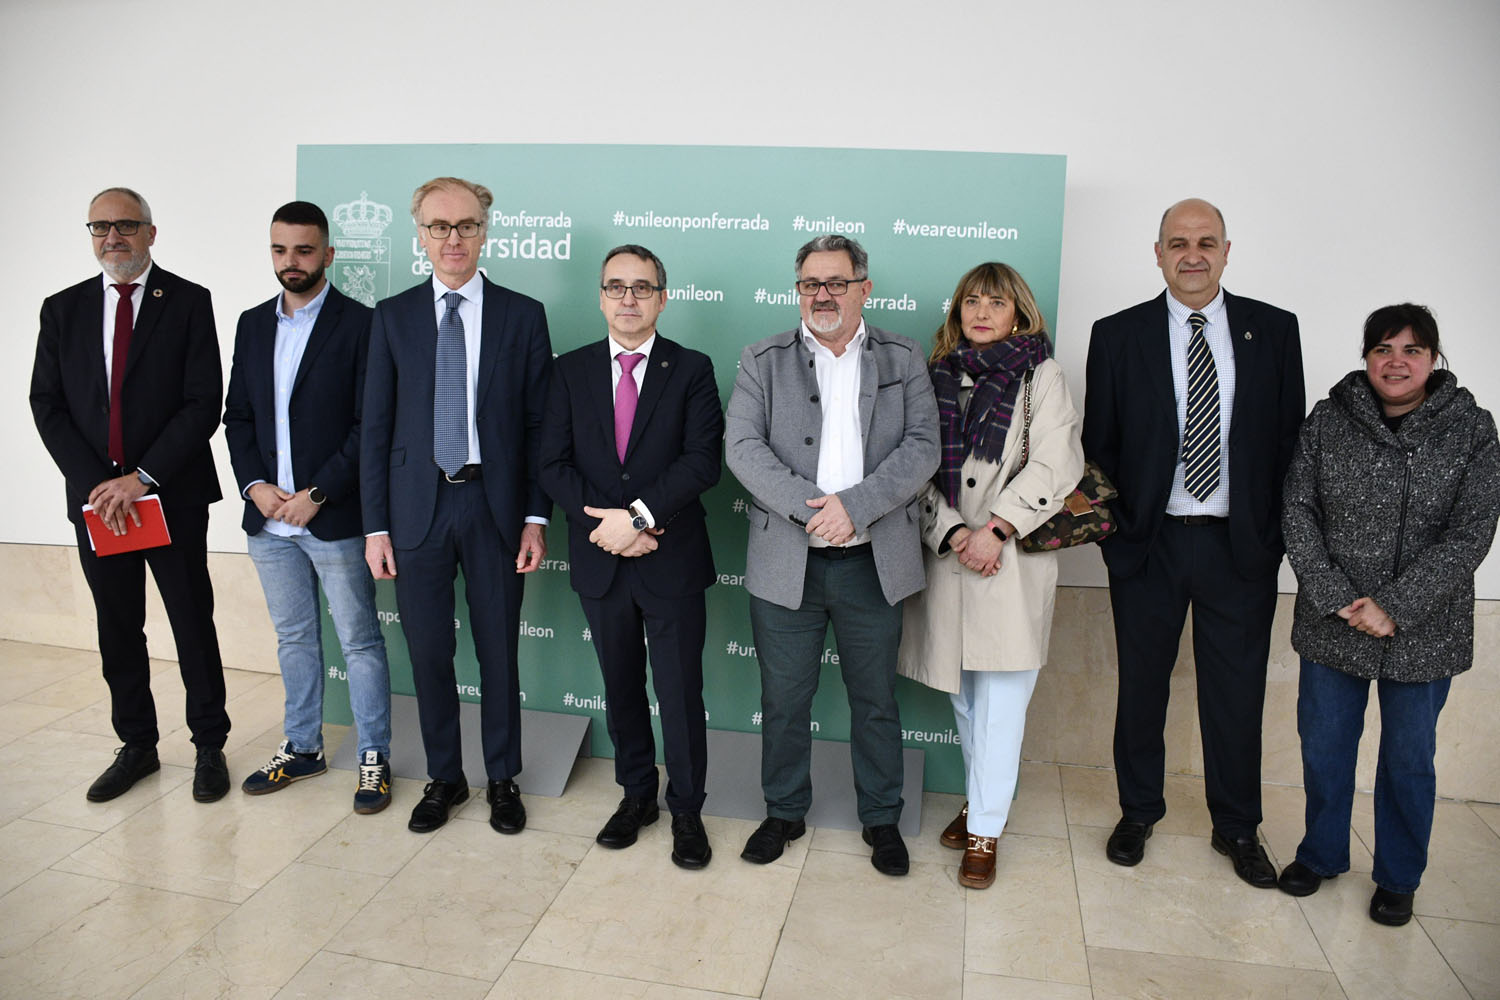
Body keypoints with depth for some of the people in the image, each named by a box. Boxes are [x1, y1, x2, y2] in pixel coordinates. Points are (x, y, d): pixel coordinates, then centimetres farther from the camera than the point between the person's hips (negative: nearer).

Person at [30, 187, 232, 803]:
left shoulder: (189, 302, -2)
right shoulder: (62, 310, 9)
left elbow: (204, 404, -9)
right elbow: (47, 405, 4)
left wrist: (143, 477, -15)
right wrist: (94, 482, -9)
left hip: (173, 497, -3)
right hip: (95, 498, 4)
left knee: (193, 625, 4)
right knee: (117, 630, 13)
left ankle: (209, 746, 18)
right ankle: (137, 745, 28)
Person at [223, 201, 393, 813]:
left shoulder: (359, 324, -7)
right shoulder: (253, 324, 11)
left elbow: (369, 426, -12)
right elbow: (237, 416, 12)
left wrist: (316, 494, -15)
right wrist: (254, 485, -4)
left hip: (335, 516, -6)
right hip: (268, 517, 6)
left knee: (359, 641, 3)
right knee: (293, 637, 17)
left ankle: (374, 757, 15)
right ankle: (302, 747, 32)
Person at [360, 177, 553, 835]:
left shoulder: (523, 315, 1)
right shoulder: (392, 316, 4)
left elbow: (539, 425, 1)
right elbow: (375, 427, 4)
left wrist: (537, 517, -5)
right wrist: (375, 525, -1)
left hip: (495, 506, -1)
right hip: (417, 506, 1)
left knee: (498, 650, 9)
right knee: (428, 652, 10)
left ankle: (503, 779, 27)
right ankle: (443, 777, 29)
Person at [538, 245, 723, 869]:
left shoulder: (692, 370, -1)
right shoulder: (570, 371, 6)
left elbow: (703, 462, -12)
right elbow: (554, 465, -1)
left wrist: (637, 516, -20)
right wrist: (604, 523, -14)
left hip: (673, 560, -2)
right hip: (600, 561, 3)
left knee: (680, 691, 5)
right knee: (621, 687, 16)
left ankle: (686, 810, 24)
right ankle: (636, 794, 35)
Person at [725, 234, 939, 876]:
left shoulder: (903, 359, 6)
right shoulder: (763, 361, 5)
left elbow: (922, 447, -5)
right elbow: (743, 446, -7)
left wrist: (855, 504, -18)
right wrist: (811, 507, -19)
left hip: (874, 564, 0)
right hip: (785, 564, 0)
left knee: (876, 698, 13)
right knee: (783, 697, 12)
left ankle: (881, 818, 32)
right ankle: (785, 812, 33)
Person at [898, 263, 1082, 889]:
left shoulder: (1041, 376, 1)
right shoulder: (937, 375, 9)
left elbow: (1053, 466, -8)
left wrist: (993, 529, -15)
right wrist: (951, 533, -10)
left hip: (1012, 560, -3)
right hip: (947, 556, 3)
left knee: (1000, 704, -1)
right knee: (963, 696, 14)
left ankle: (985, 831, 12)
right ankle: (981, 797, 34)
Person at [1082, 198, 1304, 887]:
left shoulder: (1274, 331, 4)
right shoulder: (1117, 335, 0)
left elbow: (1291, 437, 5)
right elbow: (1098, 445, 2)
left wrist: (1274, 533, -1)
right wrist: (1115, 530, -5)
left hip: (1241, 546, 1)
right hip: (1149, 544, -1)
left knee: (1237, 693, 11)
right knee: (1141, 684, 12)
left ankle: (1238, 828, 31)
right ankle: (1138, 810, 32)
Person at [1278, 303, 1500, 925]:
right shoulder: (1328, 420, -1)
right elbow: (1298, 511, -4)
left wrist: (1396, 608, -18)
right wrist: (1335, 598, -13)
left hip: (1423, 633, -1)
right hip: (1331, 626, 1)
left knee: (1408, 758, 13)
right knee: (1323, 746, 13)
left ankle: (1398, 878, 34)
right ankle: (1321, 854, 35)